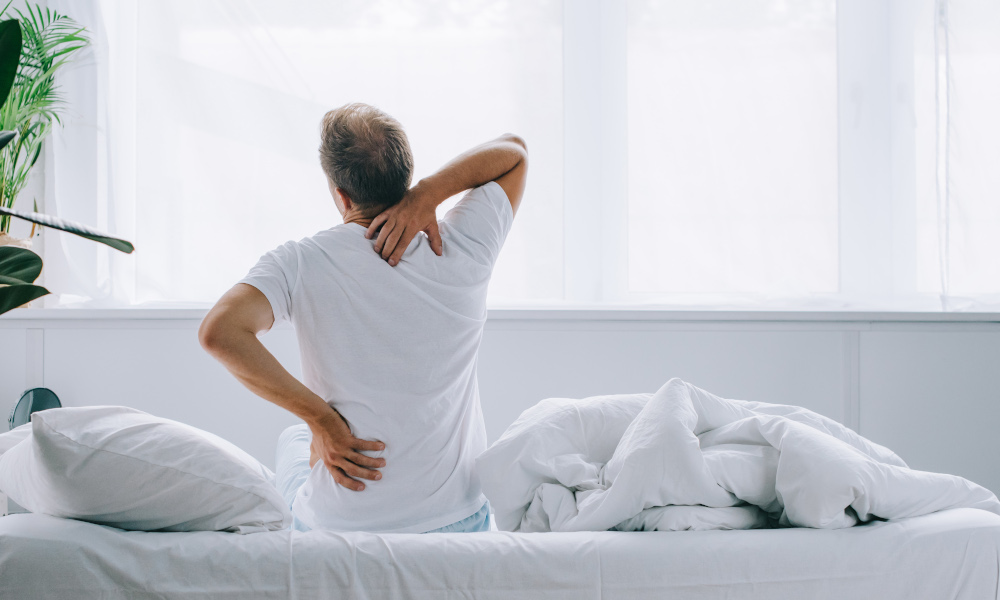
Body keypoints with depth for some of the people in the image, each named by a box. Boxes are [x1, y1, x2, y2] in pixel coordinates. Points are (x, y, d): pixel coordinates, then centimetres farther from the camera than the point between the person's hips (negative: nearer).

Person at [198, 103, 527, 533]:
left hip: (337, 526, -1)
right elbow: (514, 151, 5)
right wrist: (425, 195, -12)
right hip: (457, 522, 1)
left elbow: (219, 333, -30)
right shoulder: (459, 251, -10)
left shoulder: (299, 264, -14)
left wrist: (319, 417, -19)